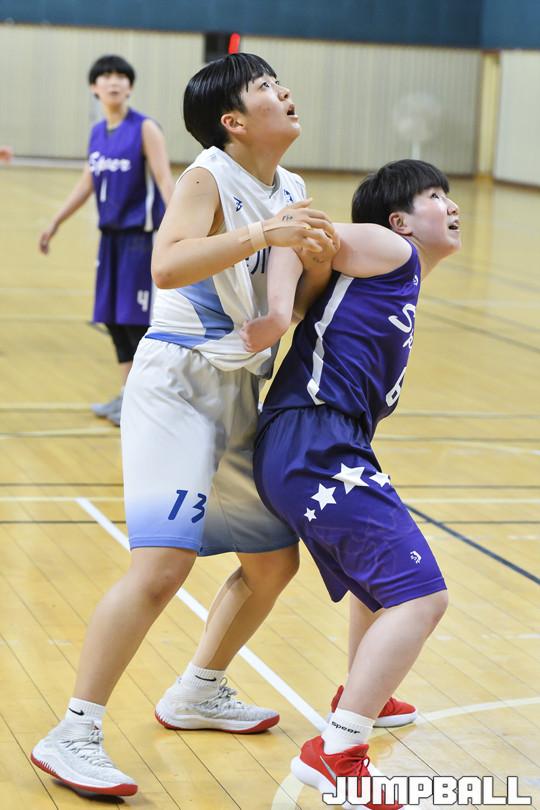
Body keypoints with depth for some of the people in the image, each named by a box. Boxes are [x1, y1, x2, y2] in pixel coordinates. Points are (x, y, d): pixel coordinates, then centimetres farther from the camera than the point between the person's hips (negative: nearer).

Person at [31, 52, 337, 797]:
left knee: (274, 560, 16)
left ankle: (198, 694, 36)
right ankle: (73, 736, -12)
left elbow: (302, 306, 11)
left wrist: (320, 261, -8)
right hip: (180, 381, -8)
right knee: (164, 562, -20)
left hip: (244, 391, 9)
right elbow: (167, 265, -31)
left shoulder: (292, 191, 8)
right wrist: (262, 233, -34)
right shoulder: (209, 177, -14)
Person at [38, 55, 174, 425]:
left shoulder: (145, 129, -8)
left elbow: (165, 180, -15)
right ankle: (127, 394, 18)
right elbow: (87, 183, 19)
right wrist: (56, 223, 21)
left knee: (136, 317, -7)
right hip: (111, 233, 7)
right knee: (114, 317, 9)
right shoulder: (97, 133, 11)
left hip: (140, 235, -7)